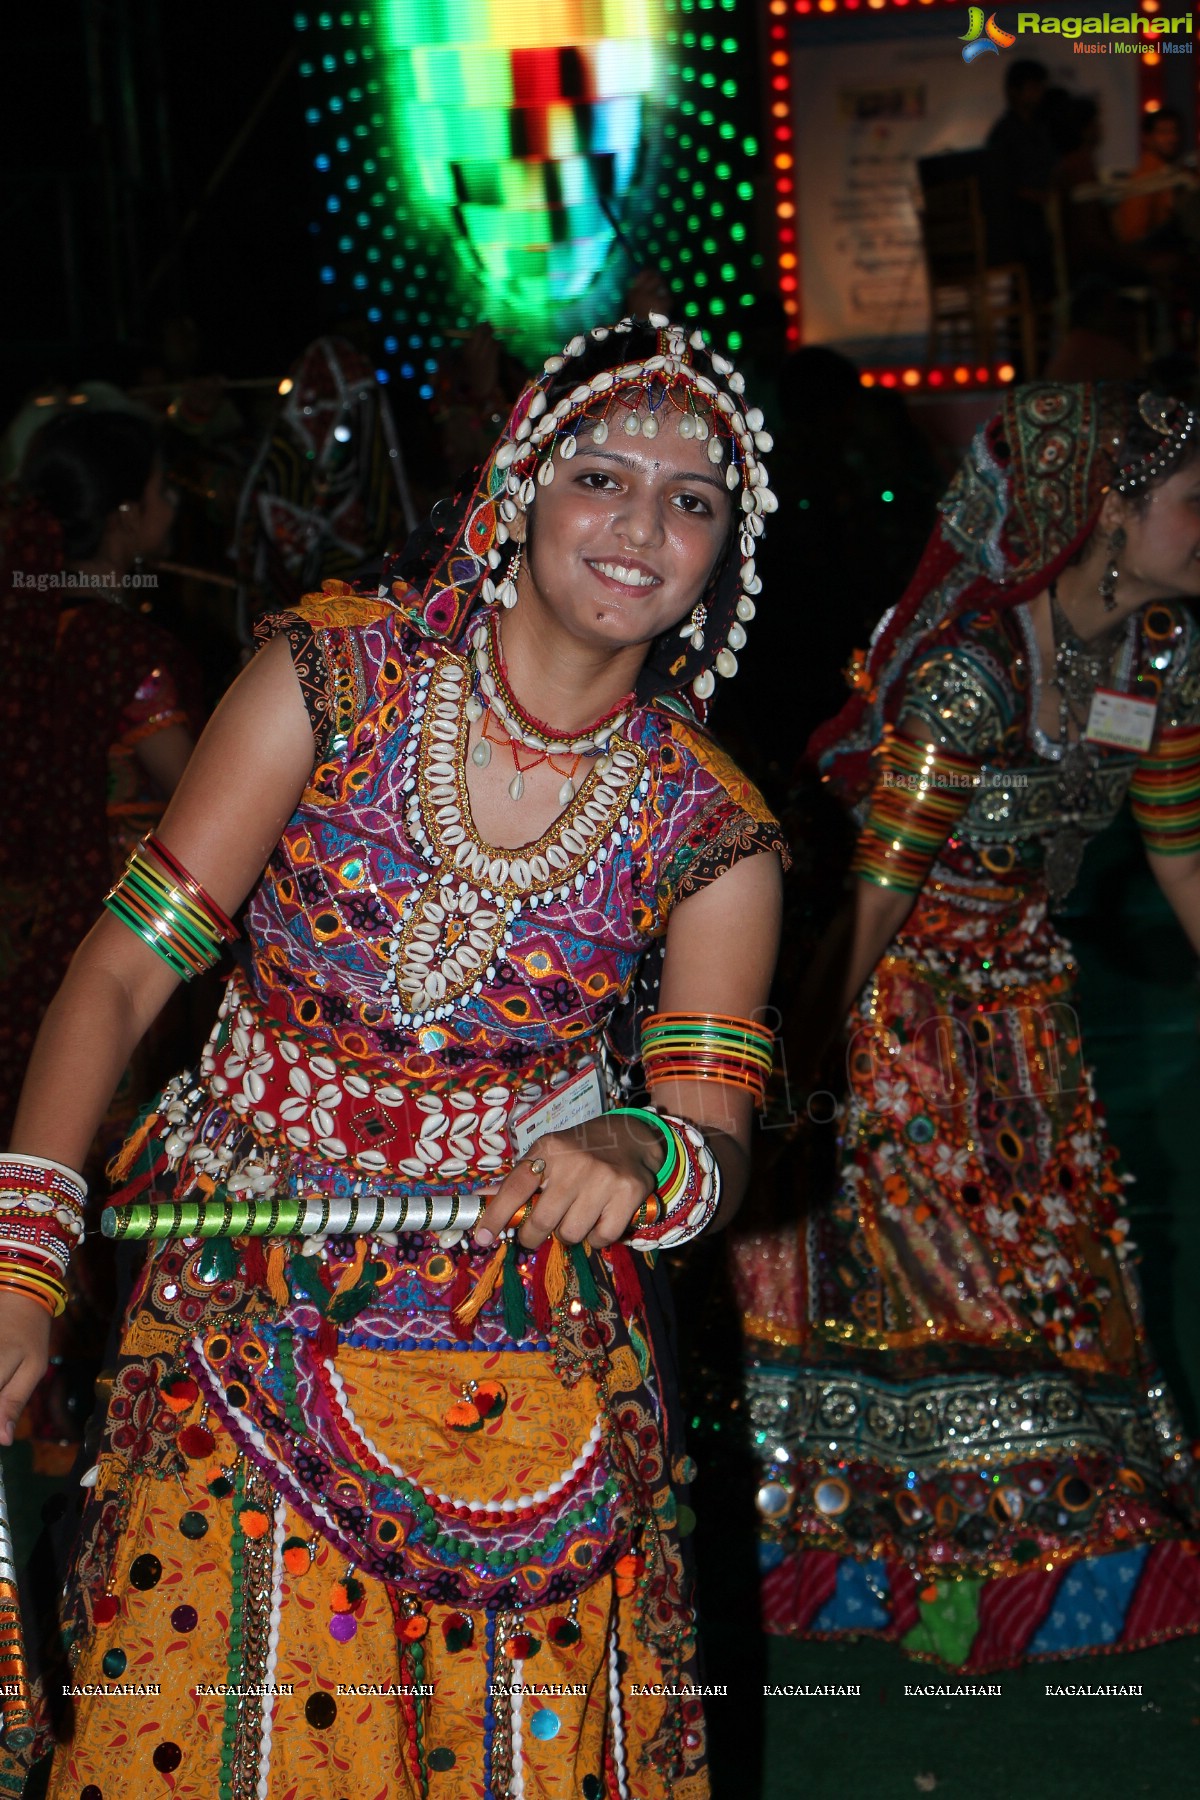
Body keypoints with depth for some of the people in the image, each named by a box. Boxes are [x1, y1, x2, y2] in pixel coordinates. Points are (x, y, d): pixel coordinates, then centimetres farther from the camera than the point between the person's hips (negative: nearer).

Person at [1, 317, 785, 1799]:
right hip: (247, 1322, -1)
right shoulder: (334, 674, -10)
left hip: (526, 1360, 1)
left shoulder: (706, 830, -5)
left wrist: (641, 1156, -32)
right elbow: (121, 969, -9)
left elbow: (719, 1143, -6)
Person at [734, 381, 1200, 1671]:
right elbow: (881, 878, -23)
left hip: (1019, 989, 7)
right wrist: (807, 1059, -21)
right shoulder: (975, 664, -25)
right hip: (900, 994, -7)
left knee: (1055, 1256, 11)